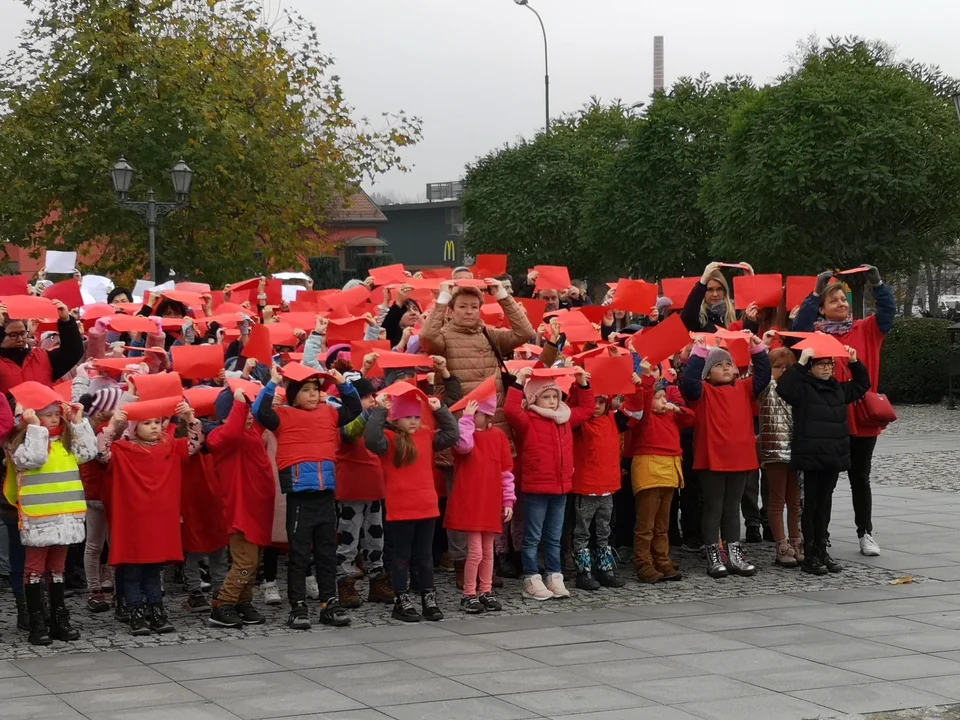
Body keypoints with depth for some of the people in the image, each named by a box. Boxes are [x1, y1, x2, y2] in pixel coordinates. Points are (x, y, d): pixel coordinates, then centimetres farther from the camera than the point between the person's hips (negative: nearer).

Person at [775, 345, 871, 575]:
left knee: (825, 504, 13)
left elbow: (862, 385, 26)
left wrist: (854, 363, 10)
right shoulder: (803, 388, -7)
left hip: (834, 457, 6)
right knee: (811, 505, 0)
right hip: (811, 456, -6)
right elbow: (784, 388, -26)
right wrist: (800, 363, -27)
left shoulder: (838, 389, 12)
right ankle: (810, 555, 4)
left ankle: (822, 551, 19)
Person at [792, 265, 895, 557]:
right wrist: (816, 293, -24)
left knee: (860, 478, 12)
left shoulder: (865, 330, 7)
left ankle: (865, 533, 19)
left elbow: (888, 313, -3)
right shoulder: (816, 333, 0)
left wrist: (877, 285, -17)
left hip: (861, 416, 2)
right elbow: (799, 326, -19)